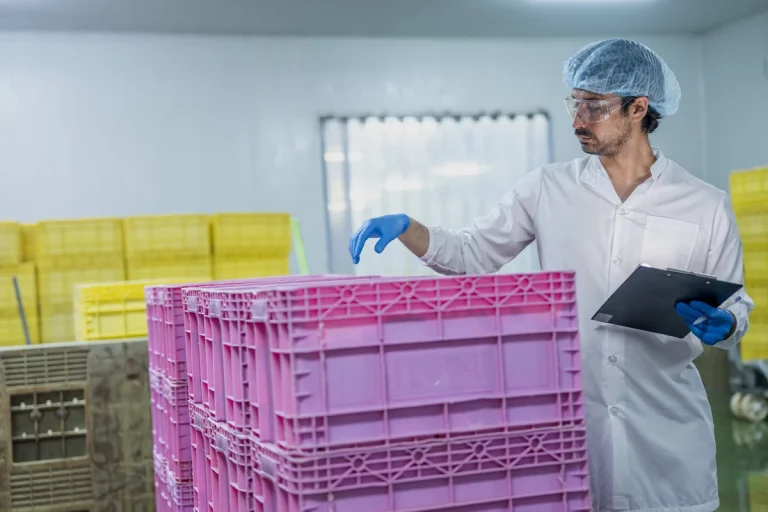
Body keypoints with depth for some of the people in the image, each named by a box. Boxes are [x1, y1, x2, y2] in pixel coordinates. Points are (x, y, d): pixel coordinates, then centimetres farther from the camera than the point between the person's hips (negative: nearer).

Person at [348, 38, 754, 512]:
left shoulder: (707, 207, 0)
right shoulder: (548, 189, 3)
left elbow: (736, 305, 7)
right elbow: (473, 256, 7)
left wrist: (720, 325, -16)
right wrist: (406, 228, -8)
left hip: (666, 430, 0)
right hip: (566, 420, 1)